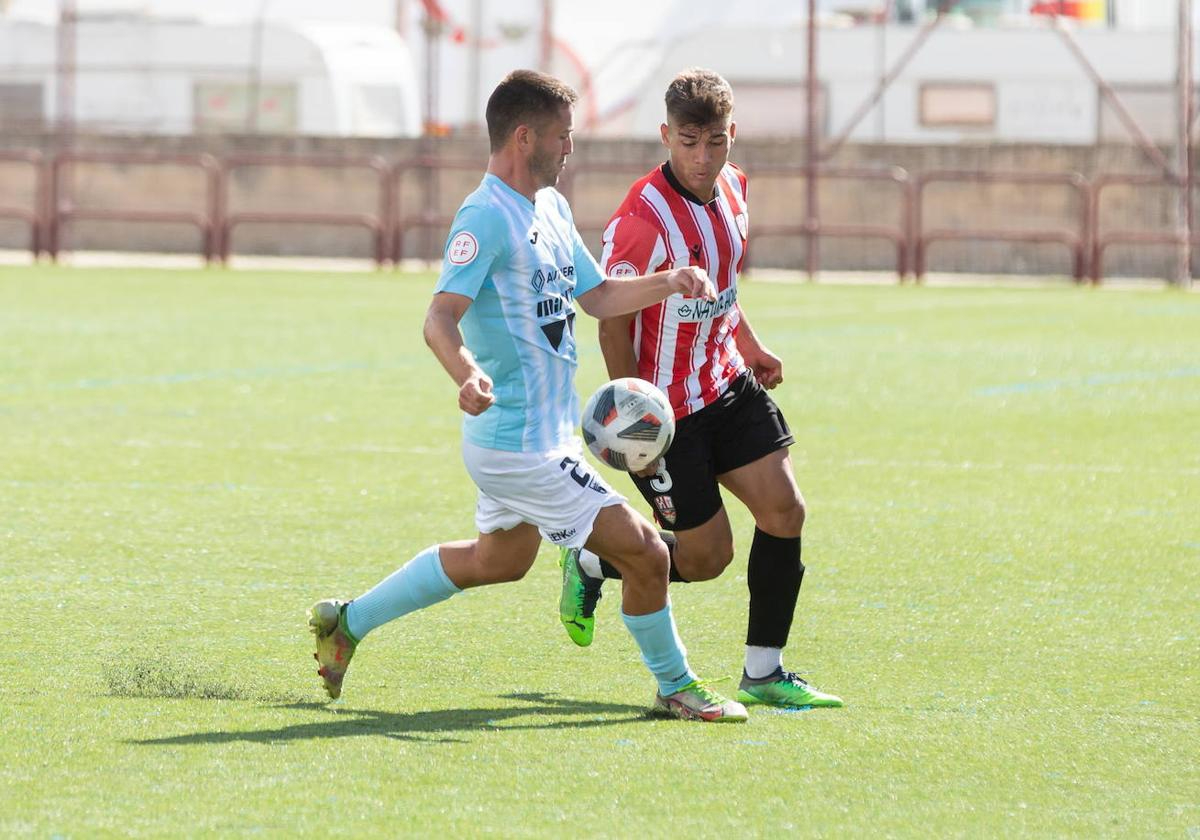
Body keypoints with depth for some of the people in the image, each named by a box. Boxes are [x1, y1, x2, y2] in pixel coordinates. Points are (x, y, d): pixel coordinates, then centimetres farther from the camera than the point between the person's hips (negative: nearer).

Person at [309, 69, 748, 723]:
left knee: (499, 560, 27)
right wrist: (467, 375, -48)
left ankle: (348, 621, 35)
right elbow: (441, 316, -29)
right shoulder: (486, 217, -19)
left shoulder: (551, 207, 12)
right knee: (644, 552, -7)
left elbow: (597, 297, 18)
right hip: (519, 445, -11)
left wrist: (669, 283, 2)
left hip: (546, 435, 11)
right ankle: (675, 688, 12)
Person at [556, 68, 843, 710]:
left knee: (784, 510, -4)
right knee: (706, 557, -2)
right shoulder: (643, 218, -24)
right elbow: (612, 323, -19)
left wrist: (748, 343, 23)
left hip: (727, 383, 7)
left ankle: (764, 673, 6)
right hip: (664, 406, -7)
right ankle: (591, 562, 25)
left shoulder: (731, 187, 1)